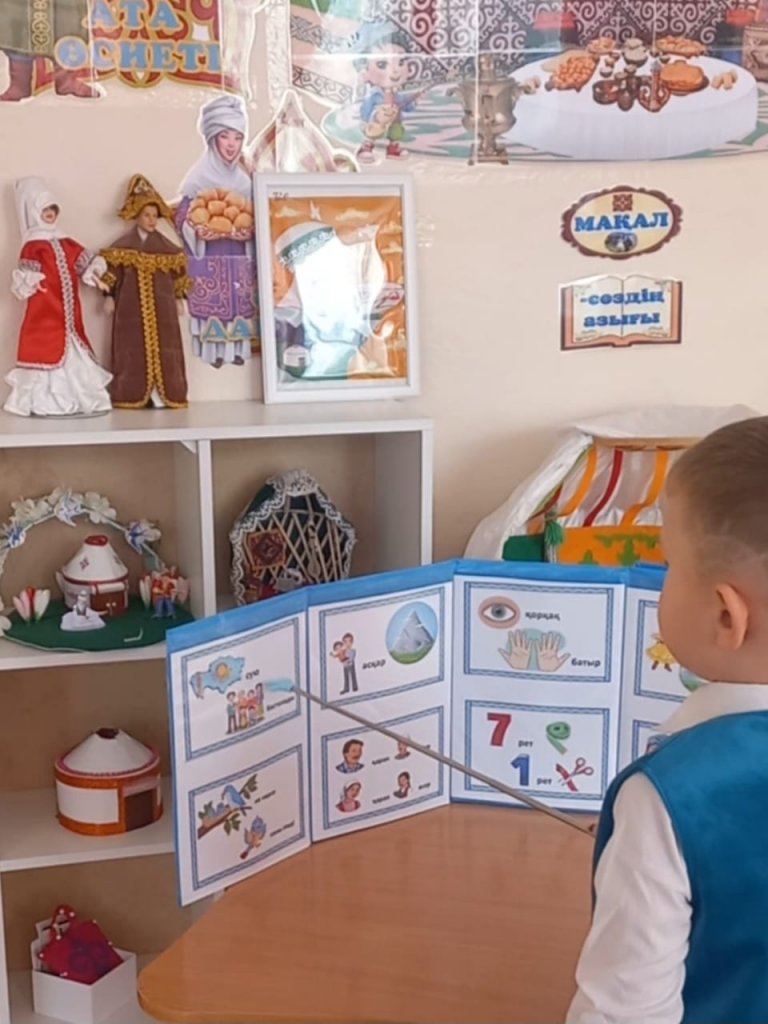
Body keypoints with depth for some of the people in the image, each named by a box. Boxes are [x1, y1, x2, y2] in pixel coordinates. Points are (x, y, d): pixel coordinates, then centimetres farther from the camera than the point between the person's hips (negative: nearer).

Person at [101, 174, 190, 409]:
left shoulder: (165, 246, 8)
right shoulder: (123, 245, 2)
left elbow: (177, 272, 10)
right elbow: (111, 269, 0)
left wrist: (179, 299, 6)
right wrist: (109, 296, -5)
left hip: (161, 305, 2)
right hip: (132, 305, -2)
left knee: (161, 348, -2)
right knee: (133, 349, -2)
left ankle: (160, 395, -1)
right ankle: (133, 395, 0)